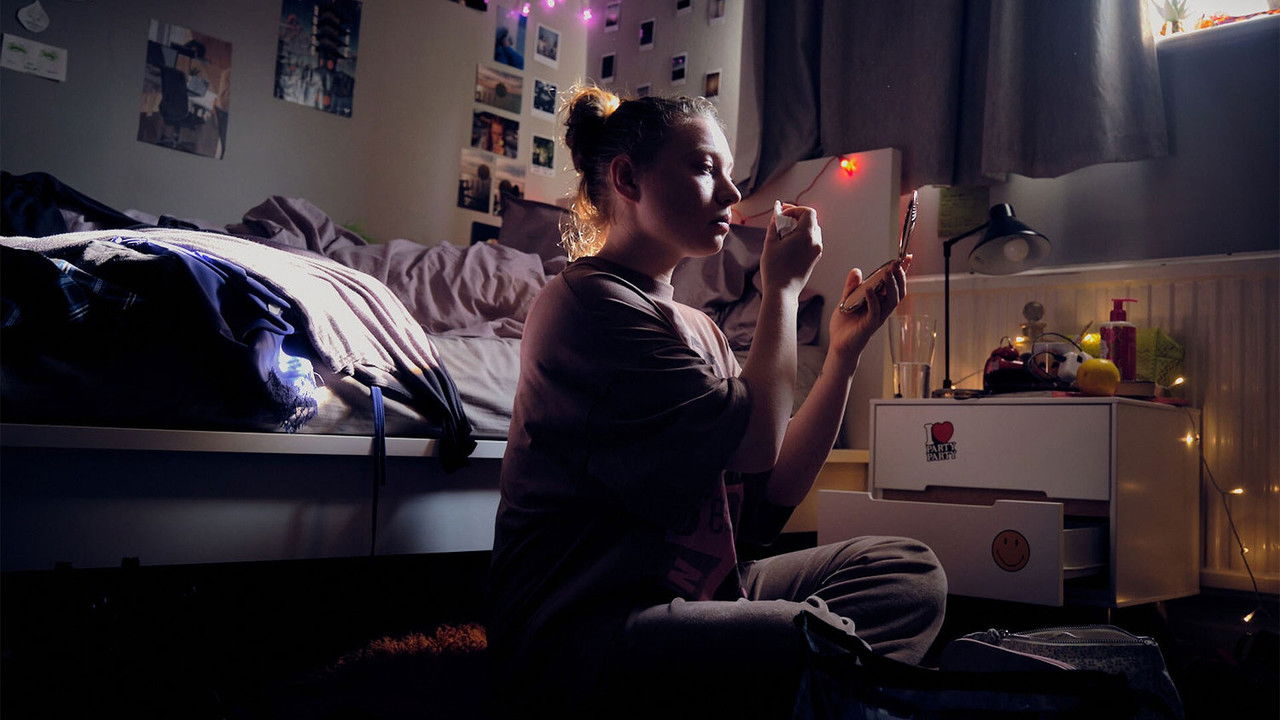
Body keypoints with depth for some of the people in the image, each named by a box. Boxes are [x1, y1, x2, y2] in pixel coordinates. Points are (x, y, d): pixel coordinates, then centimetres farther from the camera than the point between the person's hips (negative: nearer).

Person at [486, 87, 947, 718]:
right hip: (588, 630, -9)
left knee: (909, 569, 0)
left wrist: (844, 352, 4)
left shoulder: (697, 328, 18)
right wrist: (783, 288, -4)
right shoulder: (587, 301, -10)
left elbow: (771, 496, 9)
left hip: (691, 593, 9)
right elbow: (755, 443, -16)